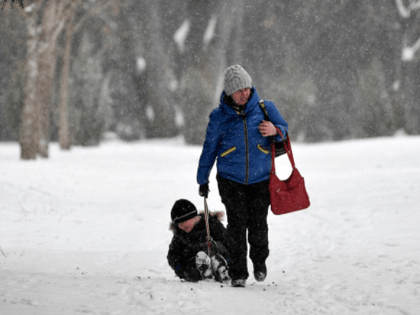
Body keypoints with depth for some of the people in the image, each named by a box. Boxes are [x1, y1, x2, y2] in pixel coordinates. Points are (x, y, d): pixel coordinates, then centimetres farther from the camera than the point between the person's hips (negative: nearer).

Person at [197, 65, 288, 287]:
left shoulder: (265, 108, 1)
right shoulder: (219, 117, 0)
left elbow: (285, 129, 11)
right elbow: (209, 150, 9)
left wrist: (275, 131, -14)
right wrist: (202, 181, 13)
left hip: (261, 179, 0)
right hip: (231, 181, 0)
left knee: (258, 226, -4)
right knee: (237, 227, -6)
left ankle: (259, 261, 26)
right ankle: (238, 274, 4)